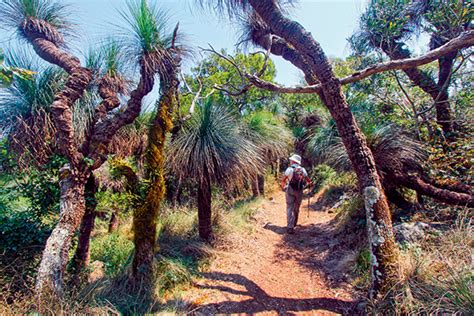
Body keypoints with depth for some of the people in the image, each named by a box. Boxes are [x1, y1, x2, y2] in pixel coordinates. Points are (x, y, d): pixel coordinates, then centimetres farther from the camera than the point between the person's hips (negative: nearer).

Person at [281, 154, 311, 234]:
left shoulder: (289, 169, -7)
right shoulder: (303, 170, 3)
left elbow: (283, 181, -7)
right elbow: (309, 181, 5)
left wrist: (283, 187, 12)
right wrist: (305, 186, 25)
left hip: (290, 190, -3)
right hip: (299, 191, 3)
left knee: (290, 208, 0)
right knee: (296, 209, 17)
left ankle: (290, 227, -7)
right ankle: (294, 224, 35)